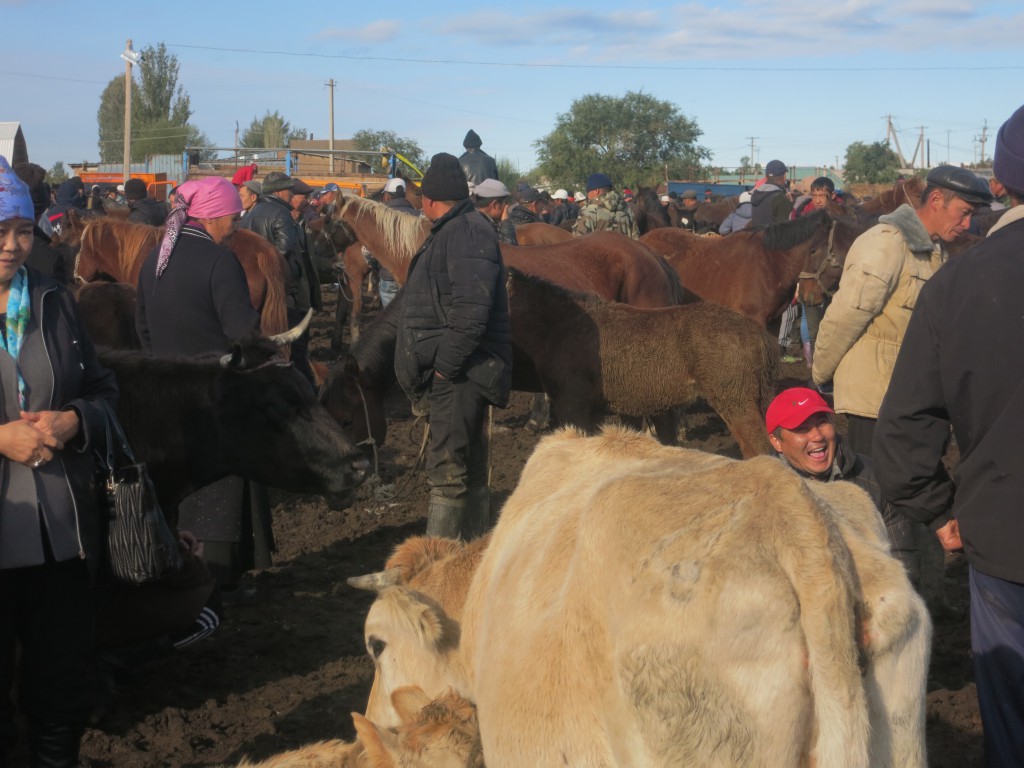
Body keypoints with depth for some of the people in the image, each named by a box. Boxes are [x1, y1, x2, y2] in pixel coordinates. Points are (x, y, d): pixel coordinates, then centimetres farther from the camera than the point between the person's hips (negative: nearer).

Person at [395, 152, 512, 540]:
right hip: (457, 372, 11)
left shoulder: (468, 232, -16)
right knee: (469, 468, 18)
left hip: (458, 373, -11)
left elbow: (471, 312, -27)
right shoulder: (453, 231, 17)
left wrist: (444, 365, -22)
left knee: (447, 468, -10)